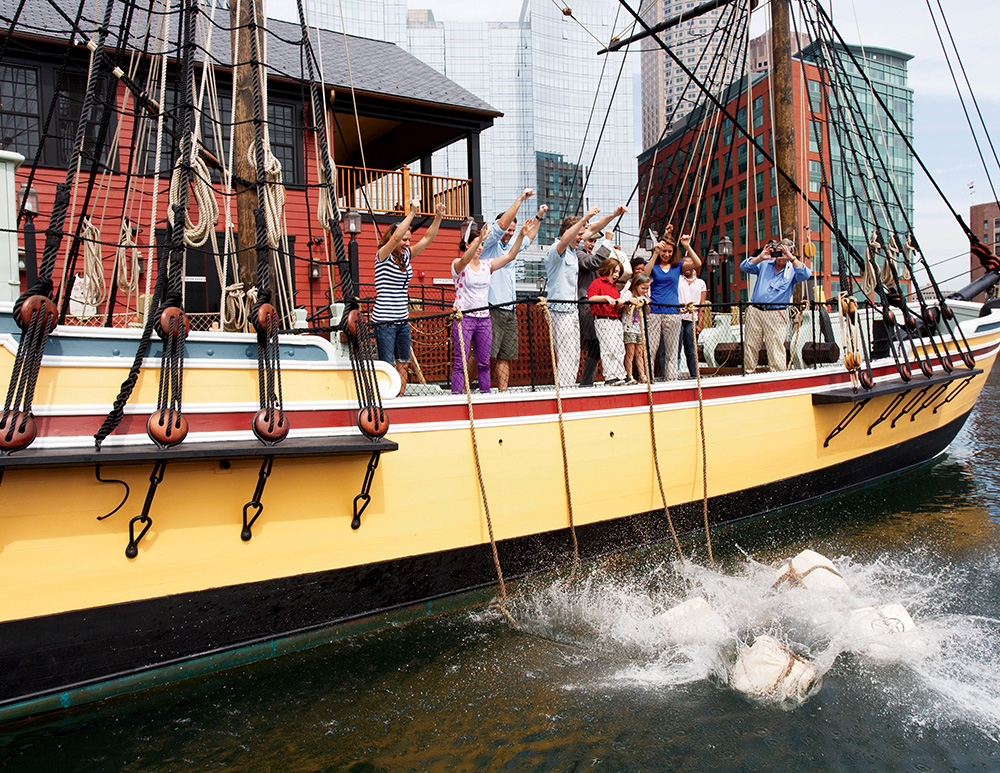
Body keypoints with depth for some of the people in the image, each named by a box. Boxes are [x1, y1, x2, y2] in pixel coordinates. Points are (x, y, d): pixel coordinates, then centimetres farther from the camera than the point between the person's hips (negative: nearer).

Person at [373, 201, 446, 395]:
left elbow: (427, 238, 12)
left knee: (403, 364, 9)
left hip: (403, 320, 7)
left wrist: (438, 217, 0)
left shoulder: (405, 256, 12)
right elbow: (396, 237, -24)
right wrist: (412, 213, -24)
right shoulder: (383, 255, -7)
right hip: (384, 321, -7)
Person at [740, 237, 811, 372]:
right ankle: (748, 373, 15)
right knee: (750, 346, 4)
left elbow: (805, 275, -14)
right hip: (755, 311, 2)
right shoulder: (764, 264, 11)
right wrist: (760, 257, -10)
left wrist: (791, 258, -20)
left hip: (776, 315, -2)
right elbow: (744, 267, 2)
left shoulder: (793, 270, 7)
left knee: (776, 349, -7)